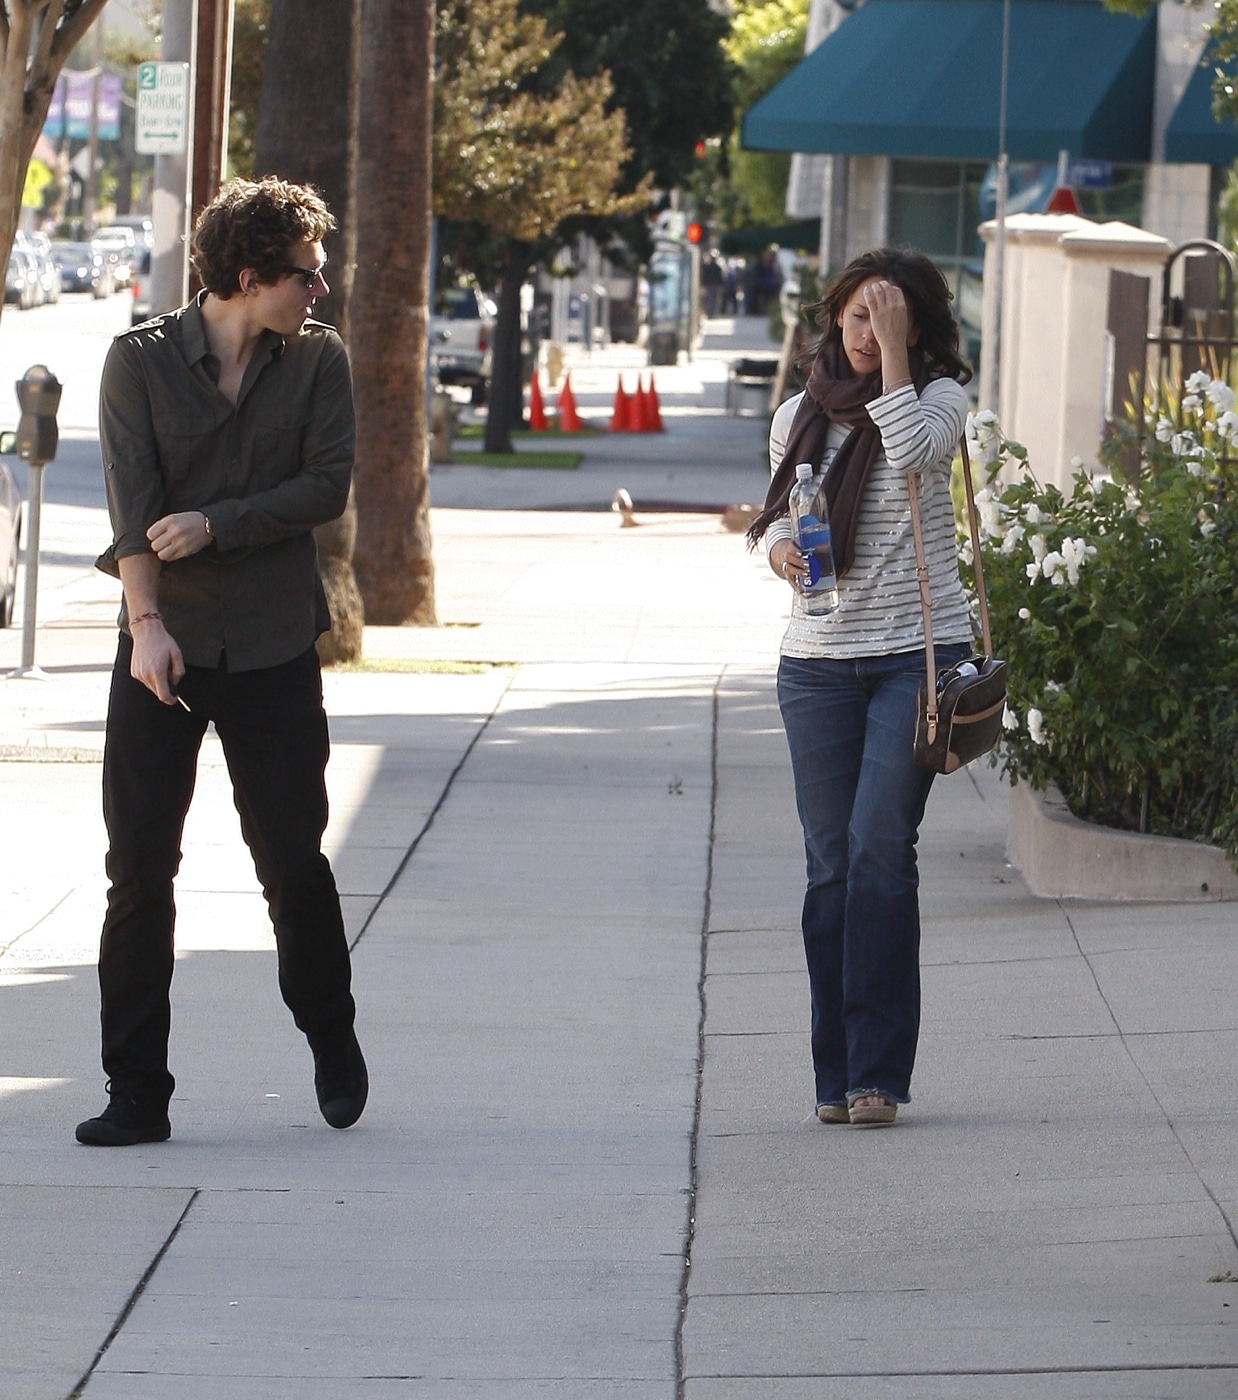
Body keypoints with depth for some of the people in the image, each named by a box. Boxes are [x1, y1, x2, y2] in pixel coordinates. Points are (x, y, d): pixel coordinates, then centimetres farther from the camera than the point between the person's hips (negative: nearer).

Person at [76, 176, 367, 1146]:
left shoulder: (319, 360, 3)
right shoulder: (142, 361, -3)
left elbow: (327, 487, -5)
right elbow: (134, 505, -12)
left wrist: (216, 524, -16)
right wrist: (147, 621, -24)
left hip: (273, 646, 1)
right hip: (164, 646, -1)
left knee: (292, 857, 4)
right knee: (139, 867, -3)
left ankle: (332, 1040, 28)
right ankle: (136, 1094, 2)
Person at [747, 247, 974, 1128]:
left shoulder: (937, 396, 0)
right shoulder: (798, 417, 11)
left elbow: (913, 454, -21)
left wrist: (894, 350, -16)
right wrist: (780, 550, -4)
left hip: (918, 653, -4)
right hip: (820, 660, 4)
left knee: (879, 849, -12)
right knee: (830, 863, 1)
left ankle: (876, 1073, -9)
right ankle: (837, 1076, 6)